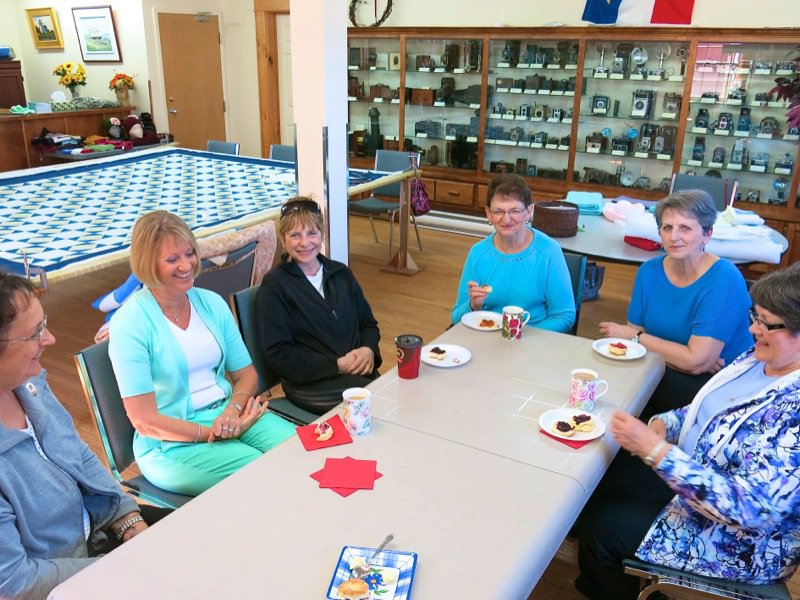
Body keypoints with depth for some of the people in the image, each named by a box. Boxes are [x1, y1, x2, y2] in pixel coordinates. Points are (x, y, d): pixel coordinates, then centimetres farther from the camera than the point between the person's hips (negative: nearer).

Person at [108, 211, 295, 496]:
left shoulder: (212, 302, 7)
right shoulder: (129, 322, -10)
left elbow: (246, 373, 10)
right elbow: (144, 421, -12)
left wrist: (233, 410, -12)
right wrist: (214, 435, -17)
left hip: (230, 412, 6)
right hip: (171, 442, -5)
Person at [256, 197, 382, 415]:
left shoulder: (341, 273, 17)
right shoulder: (274, 286, 1)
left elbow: (368, 323, 22)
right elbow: (278, 355, -5)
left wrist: (369, 349, -2)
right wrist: (337, 365, -12)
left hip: (360, 371, 6)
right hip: (309, 383, -6)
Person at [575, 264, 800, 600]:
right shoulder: (756, 359, -4)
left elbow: (749, 507, -36)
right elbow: (706, 411, 10)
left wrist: (654, 449, -37)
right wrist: (660, 425, -11)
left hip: (743, 545, -8)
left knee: (598, 527, -6)